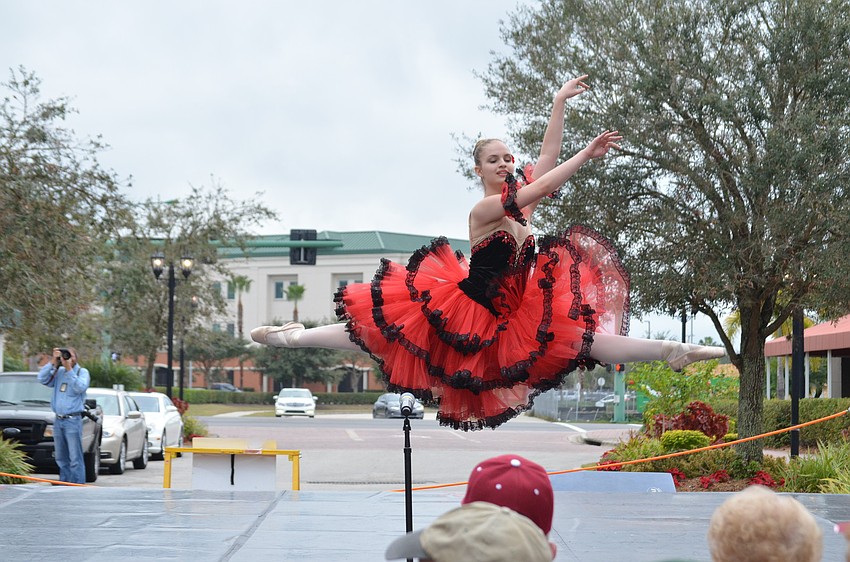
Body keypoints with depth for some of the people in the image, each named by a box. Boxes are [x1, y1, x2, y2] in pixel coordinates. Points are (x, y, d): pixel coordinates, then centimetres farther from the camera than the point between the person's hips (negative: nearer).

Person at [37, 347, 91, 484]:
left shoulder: (82, 372, 0)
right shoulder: (58, 372, 12)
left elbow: (80, 387, -17)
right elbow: (42, 379, 0)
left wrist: (69, 369, -19)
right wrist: (53, 363, -8)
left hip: (73, 420, -5)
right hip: (58, 420, 5)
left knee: (75, 457, -9)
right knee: (61, 458, 9)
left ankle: (78, 485, -10)